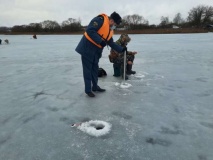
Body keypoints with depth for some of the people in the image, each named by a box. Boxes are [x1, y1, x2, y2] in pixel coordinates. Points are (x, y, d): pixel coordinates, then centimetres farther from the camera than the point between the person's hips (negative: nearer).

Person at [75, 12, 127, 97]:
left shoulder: (110, 30, 15)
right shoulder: (100, 20, -13)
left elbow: (111, 43, 19)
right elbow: (90, 31, -24)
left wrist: (121, 49, 13)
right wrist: (100, 41, -26)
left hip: (96, 51, 9)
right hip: (87, 48, -9)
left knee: (95, 69, 15)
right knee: (88, 69, -2)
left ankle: (95, 86, 29)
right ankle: (88, 90, 7)